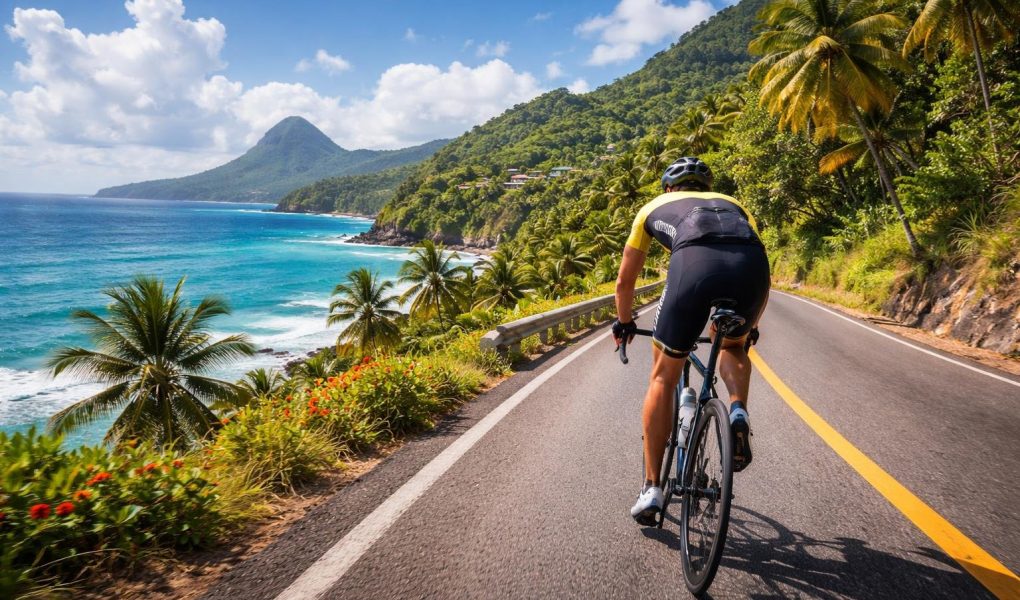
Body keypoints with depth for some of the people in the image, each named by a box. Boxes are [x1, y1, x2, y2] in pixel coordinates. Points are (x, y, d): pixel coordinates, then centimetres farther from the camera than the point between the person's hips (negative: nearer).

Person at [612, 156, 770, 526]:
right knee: (732, 344, 34)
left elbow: (625, 280, 39)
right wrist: (750, 327, 57)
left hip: (693, 261, -2)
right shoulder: (732, 203, 41)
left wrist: (624, 323, 56)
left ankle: (652, 489, 16)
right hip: (753, 262, 3)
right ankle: (738, 412, 5)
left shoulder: (655, 207, 36)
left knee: (663, 378, 15)